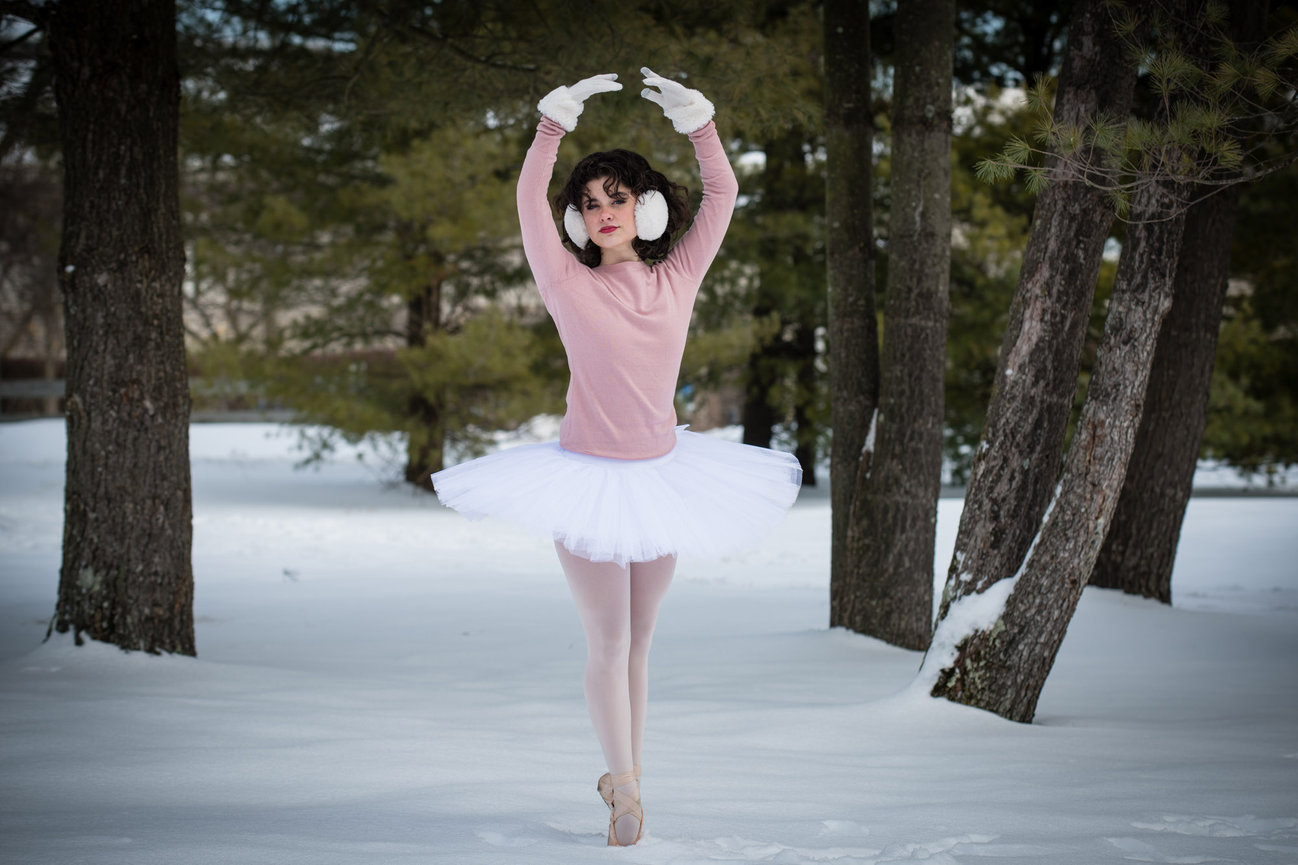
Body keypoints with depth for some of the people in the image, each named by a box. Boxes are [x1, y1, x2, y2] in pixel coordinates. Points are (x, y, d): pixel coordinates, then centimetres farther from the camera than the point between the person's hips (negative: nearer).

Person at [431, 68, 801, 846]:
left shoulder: (677, 278, 1)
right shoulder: (569, 284, -7)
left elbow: (723, 195, -2)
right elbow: (529, 198, -16)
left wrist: (696, 119, -15)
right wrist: (559, 120, -26)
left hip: (661, 475, 3)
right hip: (589, 479, -3)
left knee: (640, 640, 12)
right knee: (609, 641, -3)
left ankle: (627, 774, 23)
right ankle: (625, 790, 3)